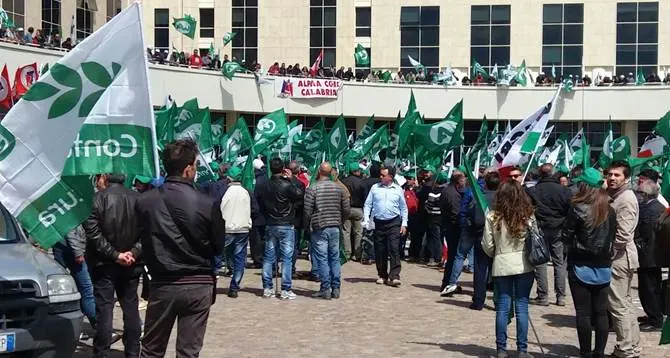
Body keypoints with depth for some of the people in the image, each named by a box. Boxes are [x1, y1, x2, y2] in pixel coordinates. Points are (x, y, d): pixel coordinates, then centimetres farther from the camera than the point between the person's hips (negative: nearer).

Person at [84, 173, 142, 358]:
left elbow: (93, 232, -17)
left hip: (105, 265, -4)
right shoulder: (137, 199, 4)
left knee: (104, 309, 0)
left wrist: (114, 254, -14)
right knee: (131, 309, 11)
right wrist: (134, 252, -6)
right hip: (131, 266, 5)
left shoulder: (99, 198, -10)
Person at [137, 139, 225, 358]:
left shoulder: (144, 202, -7)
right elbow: (219, 247, -2)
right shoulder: (208, 204, -14)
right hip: (198, 286, -2)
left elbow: (144, 243, 4)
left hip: (161, 285, 2)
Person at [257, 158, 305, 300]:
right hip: (286, 226, -5)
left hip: (270, 226, 5)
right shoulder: (286, 185, -17)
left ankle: (267, 288, 13)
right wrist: (291, 179, -3)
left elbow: (260, 205, 9)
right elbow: (300, 194, -7)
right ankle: (285, 290, 0)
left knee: (268, 257, 11)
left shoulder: (264, 186, 1)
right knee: (286, 258, 0)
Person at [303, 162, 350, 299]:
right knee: (334, 258, 10)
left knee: (322, 259, 0)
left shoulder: (312, 189, -9)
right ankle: (335, 288, 13)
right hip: (335, 228, 4)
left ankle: (325, 289, 1)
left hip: (319, 228, -4)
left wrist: (307, 225, 8)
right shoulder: (339, 188, 2)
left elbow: (307, 211, -9)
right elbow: (346, 210, 5)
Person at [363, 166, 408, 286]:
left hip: (394, 223, -1)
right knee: (379, 251, 5)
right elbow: (367, 205, 7)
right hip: (378, 223, 2)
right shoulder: (375, 188, 6)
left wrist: (404, 224, 4)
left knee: (394, 249, -10)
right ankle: (382, 275, 18)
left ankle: (394, 276, -12)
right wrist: (366, 220, -5)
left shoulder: (398, 189, 5)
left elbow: (403, 208, 11)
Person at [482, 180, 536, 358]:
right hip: (524, 265, 0)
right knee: (522, 307, 6)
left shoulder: (493, 217, -8)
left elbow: (487, 246, -2)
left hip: (501, 265, 0)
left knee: (503, 307, 7)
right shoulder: (528, 216, -6)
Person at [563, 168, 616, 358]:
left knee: (583, 313, 2)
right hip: (603, 267, 4)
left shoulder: (578, 209, -14)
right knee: (601, 312, 10)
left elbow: (566, 236, -9)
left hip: (581, 267, -4)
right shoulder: (610, 210, 0)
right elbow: (612, 237, 9)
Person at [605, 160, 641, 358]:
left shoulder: (626, 199, -16)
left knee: (618, 305, -5)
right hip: (620, 258, 10)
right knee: (625, 304, 16)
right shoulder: (614, 196, 14)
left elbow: (623, 235, -22)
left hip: (619, 258, -10)